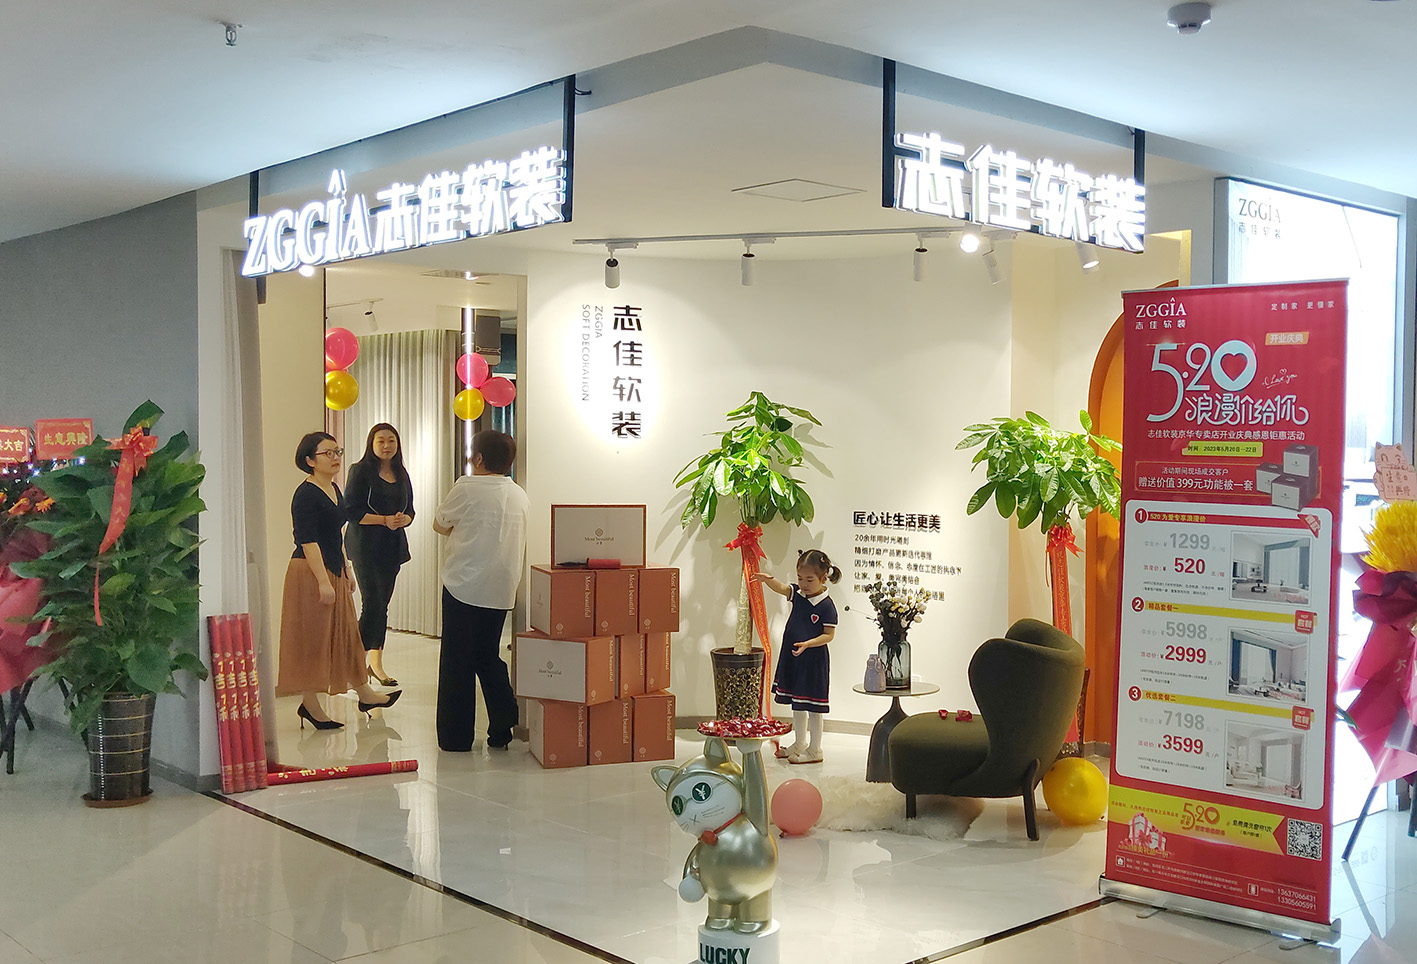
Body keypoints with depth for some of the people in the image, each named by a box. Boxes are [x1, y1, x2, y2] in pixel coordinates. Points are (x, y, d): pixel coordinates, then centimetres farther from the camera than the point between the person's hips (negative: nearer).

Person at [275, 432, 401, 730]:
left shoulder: (333, 489, 13)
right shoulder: (306, 494, -15)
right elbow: (308, 541, -20)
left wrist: (346, 572, 22)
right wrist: (323, 582, -24)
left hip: (334, 571, 9)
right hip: (310, 572, -9)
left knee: (347, 633, 16)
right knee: (312, 638, -2)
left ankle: (364, 694, 26)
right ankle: (309, 705, 7)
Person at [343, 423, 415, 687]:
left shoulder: (401, 475, 12)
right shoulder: (360, 471, -5)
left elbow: (409, 511, 15)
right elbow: (351, 511, -12)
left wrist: (403, 520, -8)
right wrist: (385, 520, -19)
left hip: (393, 546, 6)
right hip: (366, 546, -6)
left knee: (382, 604, 10)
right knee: (372, 604, -12)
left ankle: (376, 663, 18)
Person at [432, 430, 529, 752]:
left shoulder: (467, 487, -9)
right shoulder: (520, 495, 8)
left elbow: (439, 525, 3)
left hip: (464, 586, -5)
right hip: (502, 590, 6)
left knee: (457, 662, 4)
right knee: (489, 656, 17)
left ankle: (455, 736, 8)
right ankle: (502, 730, 13)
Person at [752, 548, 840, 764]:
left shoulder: (827, 605, -16)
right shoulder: (798, 593, 2)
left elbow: (829, 634, -14)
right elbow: (781, 588, -14)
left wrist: (808, 644, -27)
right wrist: (769, 579, -35)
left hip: (813, 660, -7)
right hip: (792, 657, 7)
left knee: (812, 705, 2)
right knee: (796, 704, 18)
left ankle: (814, 750, 14)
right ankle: (799, 744, 33)